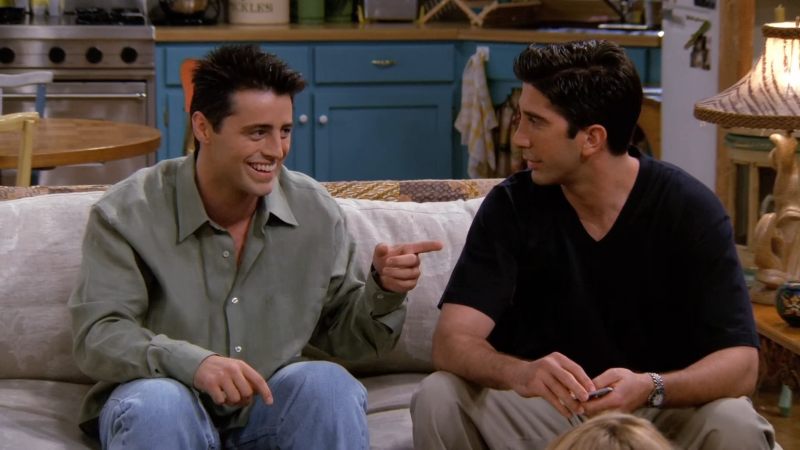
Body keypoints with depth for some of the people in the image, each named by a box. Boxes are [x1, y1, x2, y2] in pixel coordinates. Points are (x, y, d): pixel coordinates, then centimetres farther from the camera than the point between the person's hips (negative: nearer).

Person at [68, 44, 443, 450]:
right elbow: (96, 335, -19)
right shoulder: (127, 214, -10)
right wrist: (192, 362, -37)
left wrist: (383, 291, -16)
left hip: (268, 403, 3)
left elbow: (341, 333, 7)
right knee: (156, 404, -36)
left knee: (329, 385, -26)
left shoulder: (315, 211, 0)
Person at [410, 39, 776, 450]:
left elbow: (740, 363, -19)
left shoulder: (690, 210, -14)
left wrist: (650, 388, -40)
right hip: (543, 408, 1)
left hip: (660, 412, -1)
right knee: (438, 398, -25)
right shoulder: (511, 207, -10)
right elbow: (451, 341, -18)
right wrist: (520, 373, -41)